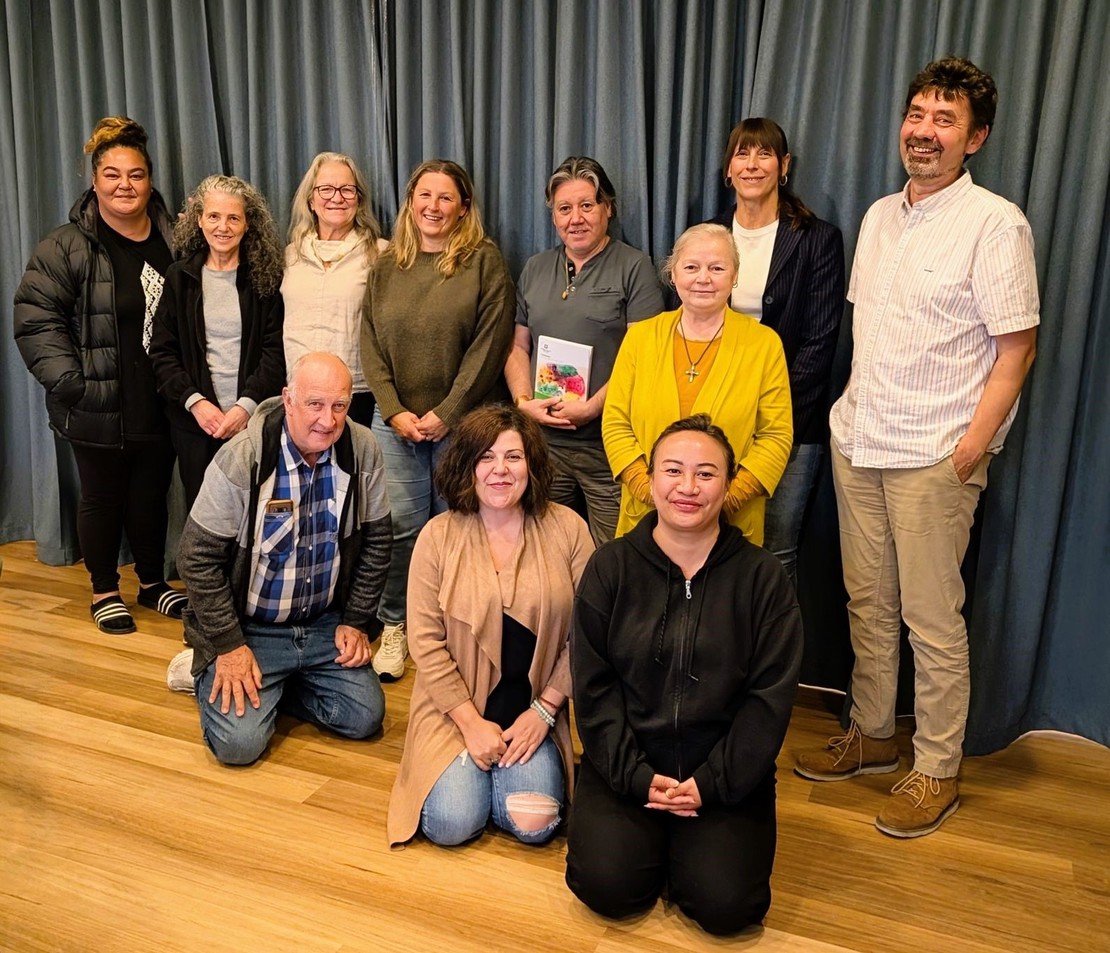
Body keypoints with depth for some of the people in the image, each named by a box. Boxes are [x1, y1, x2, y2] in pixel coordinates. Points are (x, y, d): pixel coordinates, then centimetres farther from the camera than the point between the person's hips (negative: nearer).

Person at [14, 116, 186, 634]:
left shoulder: (173, 241, 7)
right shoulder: (66, 247, -6)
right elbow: (36, 320, -8)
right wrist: (71, 383, -16)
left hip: (160, 405, 3)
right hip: (98, 410, -3)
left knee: (152, 495, 14)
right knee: (102, 498, 8)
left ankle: (153, 582, 32)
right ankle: (105, 592, 25)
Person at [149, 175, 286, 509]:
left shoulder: (265, 278, 2)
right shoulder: (180, 277, 6)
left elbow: (276, 351, -3)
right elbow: (162, 352, 4)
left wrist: (247, 405, -14)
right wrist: (195, 402, -10)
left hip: (253, 419, -1)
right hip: (195, 420, 1)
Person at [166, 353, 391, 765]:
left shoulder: (363, 451, -9)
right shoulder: (241, 460, -20)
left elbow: (375, 541, 2)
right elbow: (198, 558, -14)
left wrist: (357, 622, 0)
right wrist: (229, 646, -14)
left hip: (325, 623, 4)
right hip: (251, 629, -4)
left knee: (365, 717, -7)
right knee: (239, 742, -15)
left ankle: (274, 684, 19)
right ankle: (206, 671, 18)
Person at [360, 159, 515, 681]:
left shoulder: (484, 260, -2)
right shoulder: (387, 264, 10)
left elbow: (489, 345, -8)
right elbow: (371, 343, 7)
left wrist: (446, 413, -11)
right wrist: (396, 411, -4)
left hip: (461, 422, -3)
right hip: (396, 421, 3)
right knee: (401, 526, 4)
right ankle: (395, 625, 19)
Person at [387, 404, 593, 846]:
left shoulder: (567, 528, -5)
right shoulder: (438, 536, -6)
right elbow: (425, 641, -6)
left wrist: (543, 710, -8)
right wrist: (472, 723, -11)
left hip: (535, 707, 1)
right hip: (457, 707, 0)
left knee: (534, 825, -16)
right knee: (451, 824, -16)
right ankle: (469, 770, 17)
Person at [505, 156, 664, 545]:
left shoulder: (634, 267, 0)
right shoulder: (534, 269, 16)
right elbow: (518, 346, 16)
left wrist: (593, 407, -16)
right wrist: (524, 400, -1)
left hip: (609, 445, -4)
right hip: (543, 442, 5)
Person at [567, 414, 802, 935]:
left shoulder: (762, 576, -4)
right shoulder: (610, 568, -2)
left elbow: (770, 697, -5)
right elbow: (593, 687, -3)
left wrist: (712, 784, -12)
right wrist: (636, 776, -12)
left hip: (726, 773, 0)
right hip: (625, 765, 1)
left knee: (724, 904, -16)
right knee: (608, 886, -17)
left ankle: (692, 845, 17)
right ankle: (649, 834, 16)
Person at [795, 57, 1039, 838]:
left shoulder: (995, 223, -8)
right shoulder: (879, 216, 12)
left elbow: (1016, 347, -9)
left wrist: (972, 447, -14)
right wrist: (852, 408, 9)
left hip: (934, 455, -6)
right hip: (858, 442, 6)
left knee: (931, 620, 2)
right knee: (868, 602, 15)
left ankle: (937, 772, 18)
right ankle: (872, 735, 31)